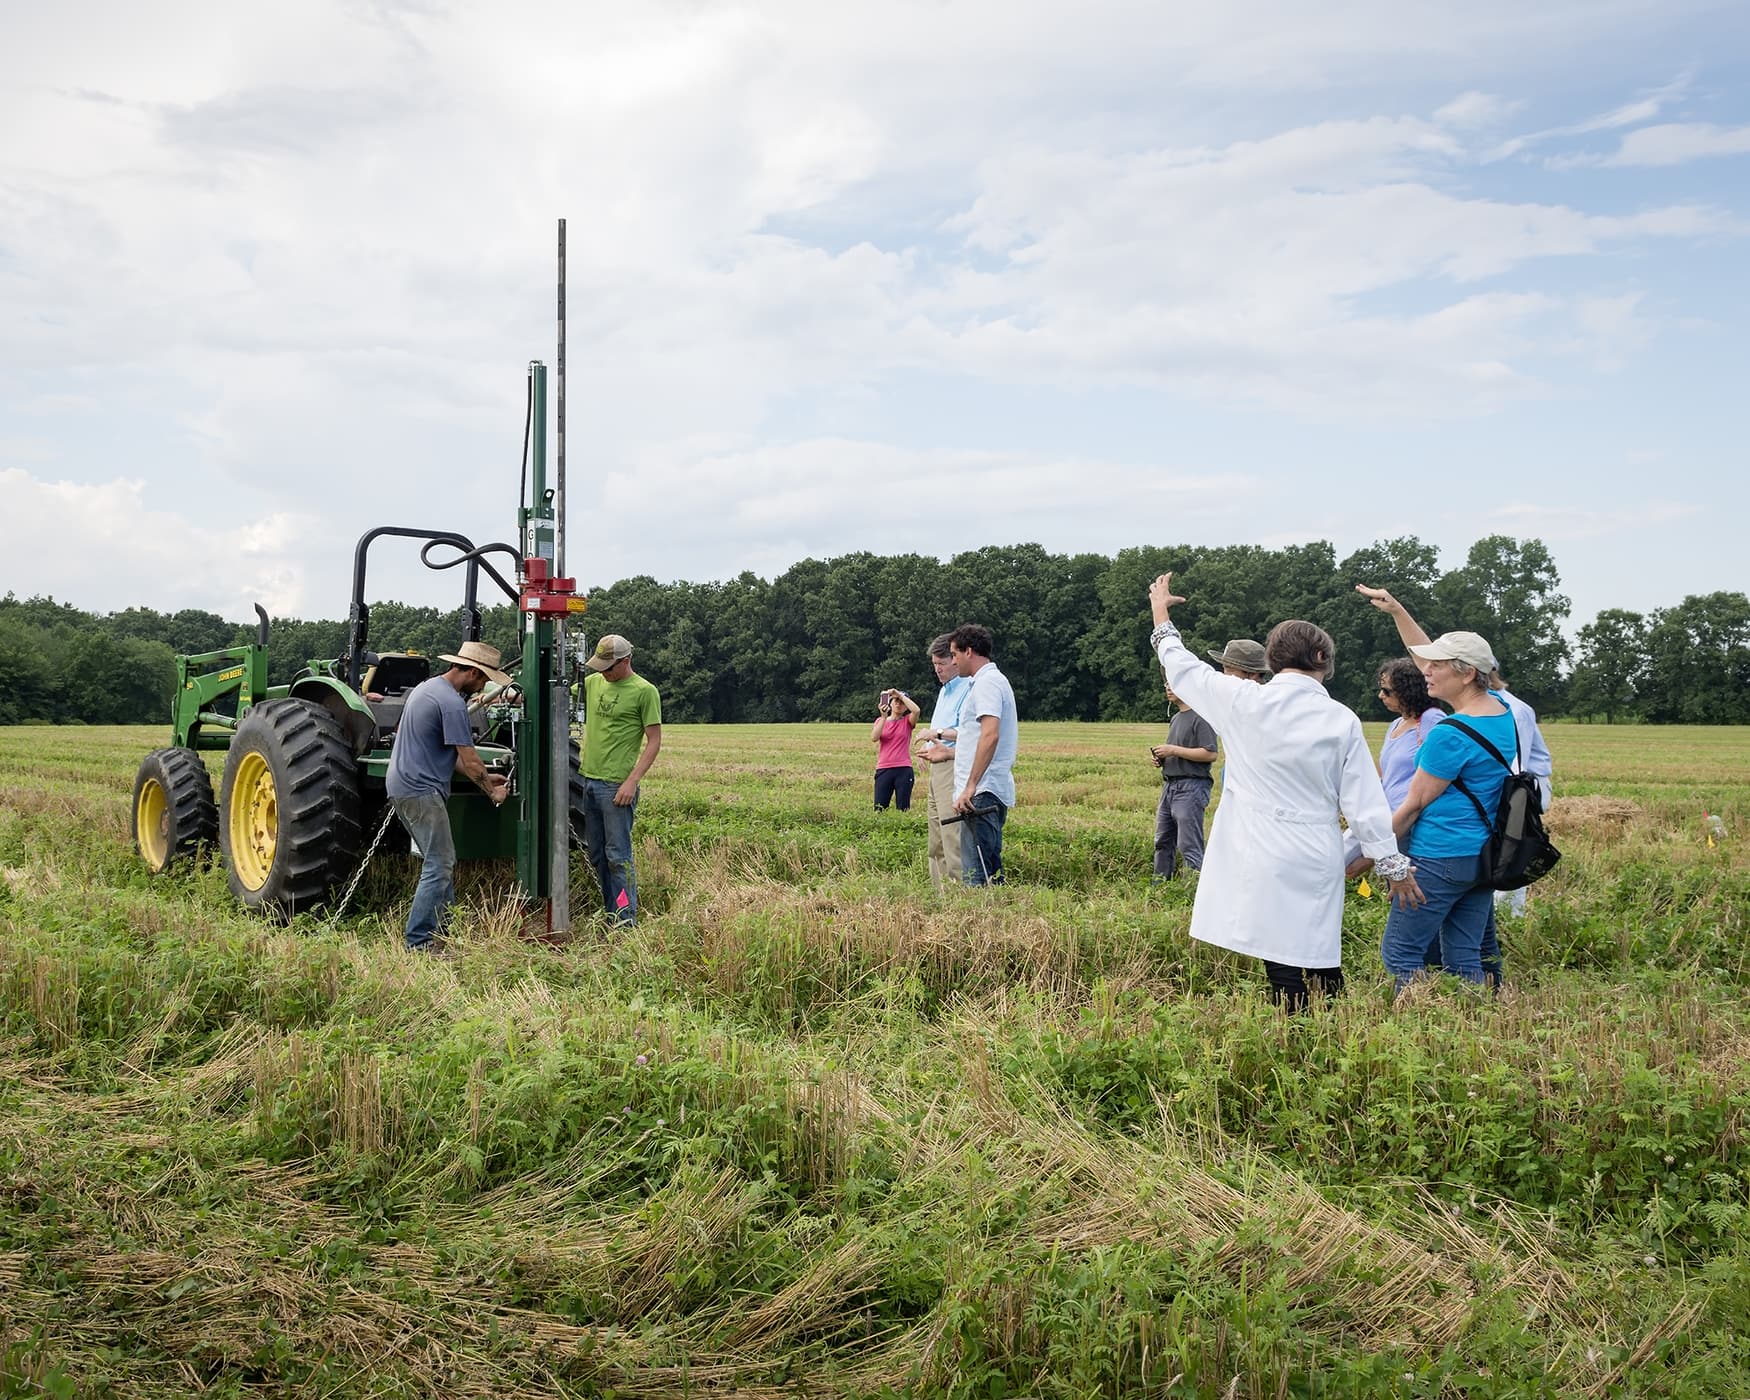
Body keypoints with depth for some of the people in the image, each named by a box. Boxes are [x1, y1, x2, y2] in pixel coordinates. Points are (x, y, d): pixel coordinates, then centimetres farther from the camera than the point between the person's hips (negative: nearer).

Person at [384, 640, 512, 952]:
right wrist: (492, 790, 3)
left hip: (401, 786, 11)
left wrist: (485, 776, 20)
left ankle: (443, 931, 21)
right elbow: (470, 759, -14)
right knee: (439, 866, -8)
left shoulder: (427, 687, 16)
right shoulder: (452, 704, -17)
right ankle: (420, 944, -8)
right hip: (421, 791, -11)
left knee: (441, 861, 16)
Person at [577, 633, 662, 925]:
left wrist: (632, 781, -17)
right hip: (588, 780, 7)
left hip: (616, 786, -7)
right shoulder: (593, 682, 10)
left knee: (618, 855, -5)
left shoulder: (645, 691, -8)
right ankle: (610, 916, 23)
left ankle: (626, 923, 1)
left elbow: (654, 742, -10)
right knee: (596, 854, 13)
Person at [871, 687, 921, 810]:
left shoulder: (907, 721, 7)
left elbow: (916, 710, -16)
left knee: (903, 810, -1)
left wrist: (900, 695, -10)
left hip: (904, 770, -1)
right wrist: (884, 717, -11)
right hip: (883, 769, 1)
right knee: (879, 809, -2)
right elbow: (874, 738, -7)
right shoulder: (880, 720, 11)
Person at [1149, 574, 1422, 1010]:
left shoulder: (1243, 701, -7)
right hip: (1319, 860, 2)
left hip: (1264, 860, -2)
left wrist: (1161, 614, 24)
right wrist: (1394, 865, 10)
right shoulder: (1342, 720, -2)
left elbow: (1184, 669, 8)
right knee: (1323, 963, 15)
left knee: (1285, 971, 1)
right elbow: (1365, 803, 0)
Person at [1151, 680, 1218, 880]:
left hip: (1191, 787, -9)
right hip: (1170, 786, 9)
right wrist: (1161, 757, 8)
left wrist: (1173, 750, -17)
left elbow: (1210, 754, -20)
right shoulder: (1176, 719, 19)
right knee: (1163, 841, 13)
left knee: (1189, 846, -10)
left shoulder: (1200, 717, -11)